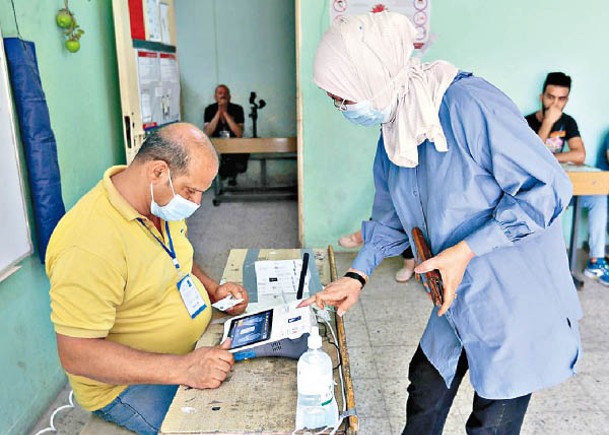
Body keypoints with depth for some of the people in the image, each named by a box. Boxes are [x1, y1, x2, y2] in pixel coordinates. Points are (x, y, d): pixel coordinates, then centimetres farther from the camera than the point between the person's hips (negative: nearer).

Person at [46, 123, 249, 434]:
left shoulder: (163, 199, -3)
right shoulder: (89, 244, -30)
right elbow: (76, 354, -28)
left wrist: (212, 289, -3)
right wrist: (182, 369, -33)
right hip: (127, 383, -7)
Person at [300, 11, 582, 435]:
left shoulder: (468, 102, -27)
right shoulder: (392, 132, 0)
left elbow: (549, 188, -24)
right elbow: (392, 217, 12)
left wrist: (465, 251, -27)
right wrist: (356, 277, 3)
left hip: (518, 300, -7)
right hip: (460, 301, 7)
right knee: (425, 396, 21)